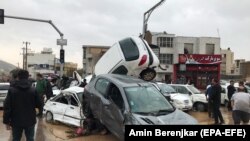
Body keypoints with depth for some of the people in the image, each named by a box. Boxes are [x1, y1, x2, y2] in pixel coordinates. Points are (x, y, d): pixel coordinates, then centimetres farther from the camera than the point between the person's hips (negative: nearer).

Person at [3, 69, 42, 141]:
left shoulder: (12, 90, -10)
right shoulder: (33, 90, -8)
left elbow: (7, 107, -9)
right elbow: (38, 105, 0)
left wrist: (6, 121, -2)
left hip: (16, 121, 0)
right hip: (30, 120, 0)